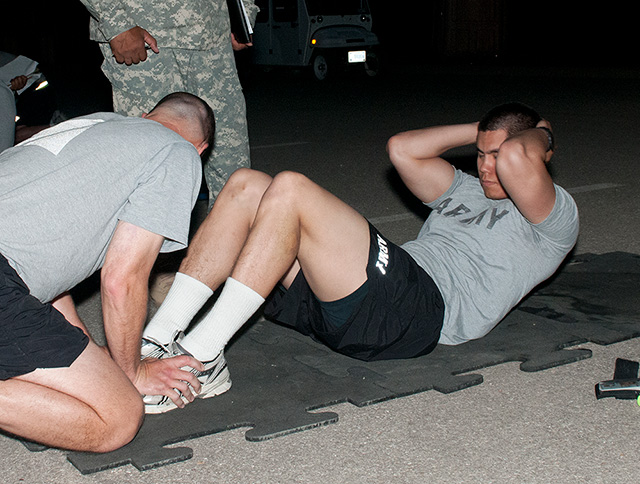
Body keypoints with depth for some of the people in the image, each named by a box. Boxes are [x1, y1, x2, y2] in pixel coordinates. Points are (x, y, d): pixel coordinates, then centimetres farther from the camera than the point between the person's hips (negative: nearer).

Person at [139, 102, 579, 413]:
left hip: (418, 307, -9)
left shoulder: (556, 216, 10)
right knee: (246, 186, -6)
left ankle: (202, 358, -25)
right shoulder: (468, 191, 35)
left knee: (289, 190, -25)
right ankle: (160, 339, -14)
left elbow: (515, 159, -11)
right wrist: (478, 130, 31)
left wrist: (539, 136, 12)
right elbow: (402, 148, 30)